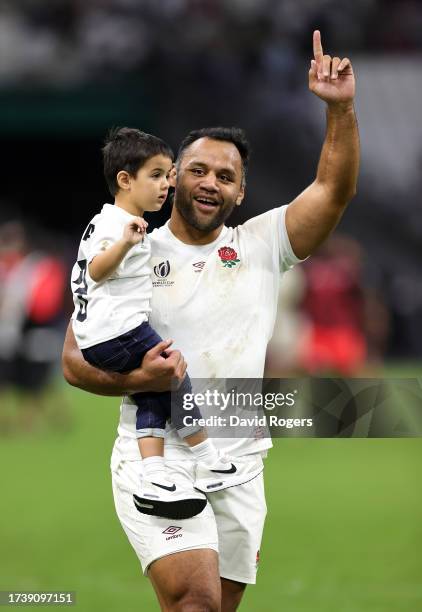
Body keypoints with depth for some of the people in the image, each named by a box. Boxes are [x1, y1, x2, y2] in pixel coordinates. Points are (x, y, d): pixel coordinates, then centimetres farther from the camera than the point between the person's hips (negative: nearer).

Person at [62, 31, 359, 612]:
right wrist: (135, 379, -18)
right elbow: (76, 360, 2)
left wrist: (340, 109, -13)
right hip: (158, 457, -4)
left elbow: (334, 189, 0)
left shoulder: (260, 245, 9)